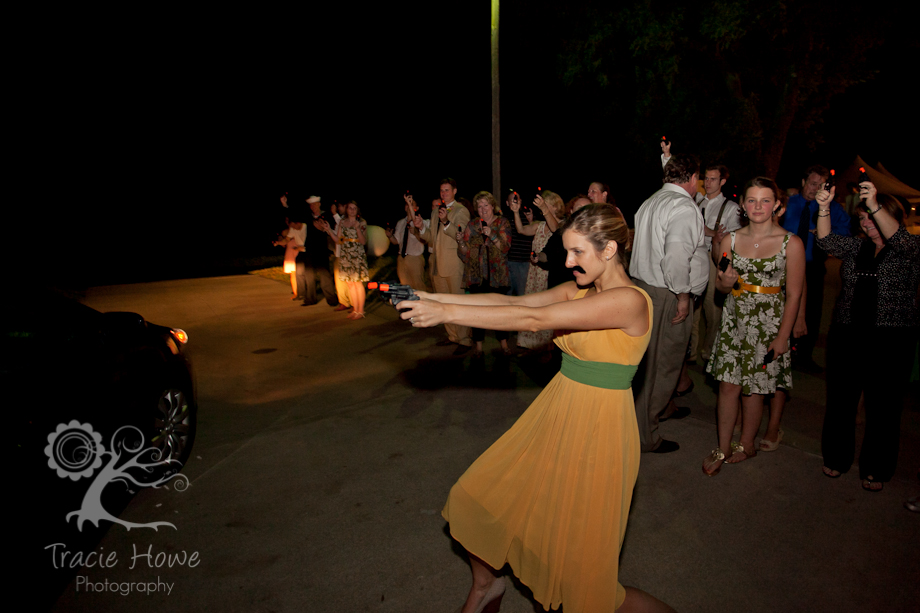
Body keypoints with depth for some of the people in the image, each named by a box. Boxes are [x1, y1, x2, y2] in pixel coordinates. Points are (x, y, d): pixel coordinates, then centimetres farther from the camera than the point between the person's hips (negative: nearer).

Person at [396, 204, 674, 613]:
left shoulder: (628, 300, -21)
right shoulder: (578, 291, 5)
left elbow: (533, 319, -28)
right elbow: (511, 301, -3)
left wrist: (448, 312, -27)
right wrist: (433, 298, -11)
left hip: (597, 432, -8)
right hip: (555, 414, 8)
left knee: (581, 575, 4)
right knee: (476, 498, 14)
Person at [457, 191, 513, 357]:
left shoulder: (503, 223, 4)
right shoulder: (472, 225, 10)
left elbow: (505, 248, -7)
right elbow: (465, 252, 8)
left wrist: (492, 236, -22)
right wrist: (461, 242, -12)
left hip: (497, 273, -1)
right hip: (476, 274, 2)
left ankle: (504, 343, 17)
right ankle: (478, 346, 9)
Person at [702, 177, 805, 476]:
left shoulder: (791, 243, -6)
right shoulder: (730, 240, 2)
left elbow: (793, 295, -5)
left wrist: (782, 337, -9)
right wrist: (726, 282, -14)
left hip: (768, 323, -2)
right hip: (734, 319, 2)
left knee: (754, 388, 8)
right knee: (728, 384, 2)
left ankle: (746, 445, 29)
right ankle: (723, 448, 17)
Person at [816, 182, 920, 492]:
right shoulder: (856, 247, 11)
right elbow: (827, 241, -6)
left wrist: (875, 205, -35)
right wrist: (824, 208, -21)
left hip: (892, 340, -3)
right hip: (846, 335, 4)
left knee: (883, 405, 5)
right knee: (840, 398, 10)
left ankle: (875, 469, 22)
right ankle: (837, 457, 28)